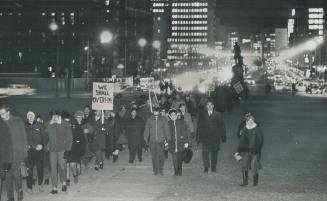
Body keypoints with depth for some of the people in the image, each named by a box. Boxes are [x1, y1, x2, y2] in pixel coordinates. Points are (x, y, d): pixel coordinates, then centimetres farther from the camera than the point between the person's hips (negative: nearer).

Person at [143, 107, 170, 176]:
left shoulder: (163, 120, 3)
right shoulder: (149, 120, 5)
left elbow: (166, 129, 5)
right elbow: (146, 130, 10)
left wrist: (167, 139, 0)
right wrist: (146, 139, 8)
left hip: (161, 141, -1)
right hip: (152, 142, 1)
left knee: (161, 156, -7)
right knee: (154, 157, 2)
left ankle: (161, 169, 13)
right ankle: (156, 171, 13)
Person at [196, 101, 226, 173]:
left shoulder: (218, 115, 2)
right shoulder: (202, 115, 4)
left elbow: (222, 126, 4)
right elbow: (199, 126, 6)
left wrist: (223, 137, 1)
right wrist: (198, 137, 3)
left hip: (215, 137, 0)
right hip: (205, 137, 0)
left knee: (214, 152, 8)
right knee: (205, 152, -7)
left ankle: (213, 167, 22)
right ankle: (206, 167, 7)